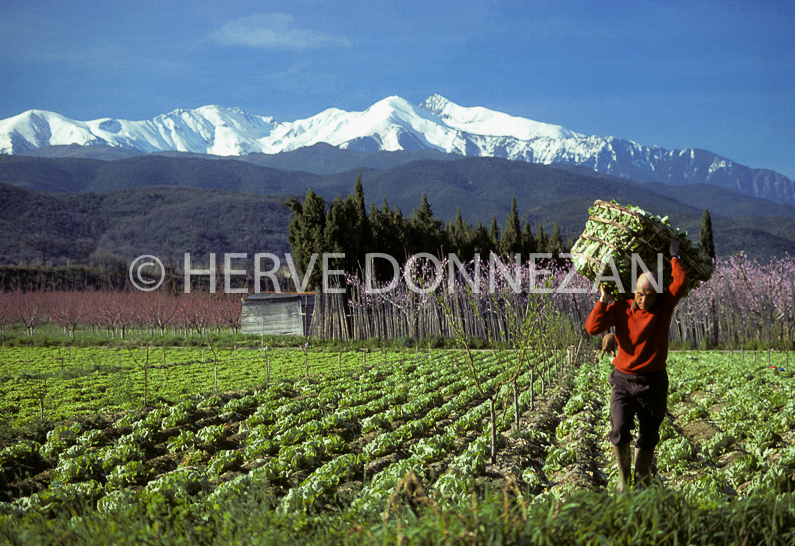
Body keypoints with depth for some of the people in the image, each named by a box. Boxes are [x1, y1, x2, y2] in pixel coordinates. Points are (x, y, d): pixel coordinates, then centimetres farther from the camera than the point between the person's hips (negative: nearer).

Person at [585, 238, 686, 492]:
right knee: (619, 432, -14)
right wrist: (603, 300, -13)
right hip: (623, 379, 0)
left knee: (648, 438, 8)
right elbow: (592, 328, -12)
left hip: (653, 383, 0)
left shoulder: (664, 306, -3)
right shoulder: (620, 308, -2)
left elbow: (681, 282, -18)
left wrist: (674, 256, -7)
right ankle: (623, 477, 8)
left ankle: (642, 482, 24)